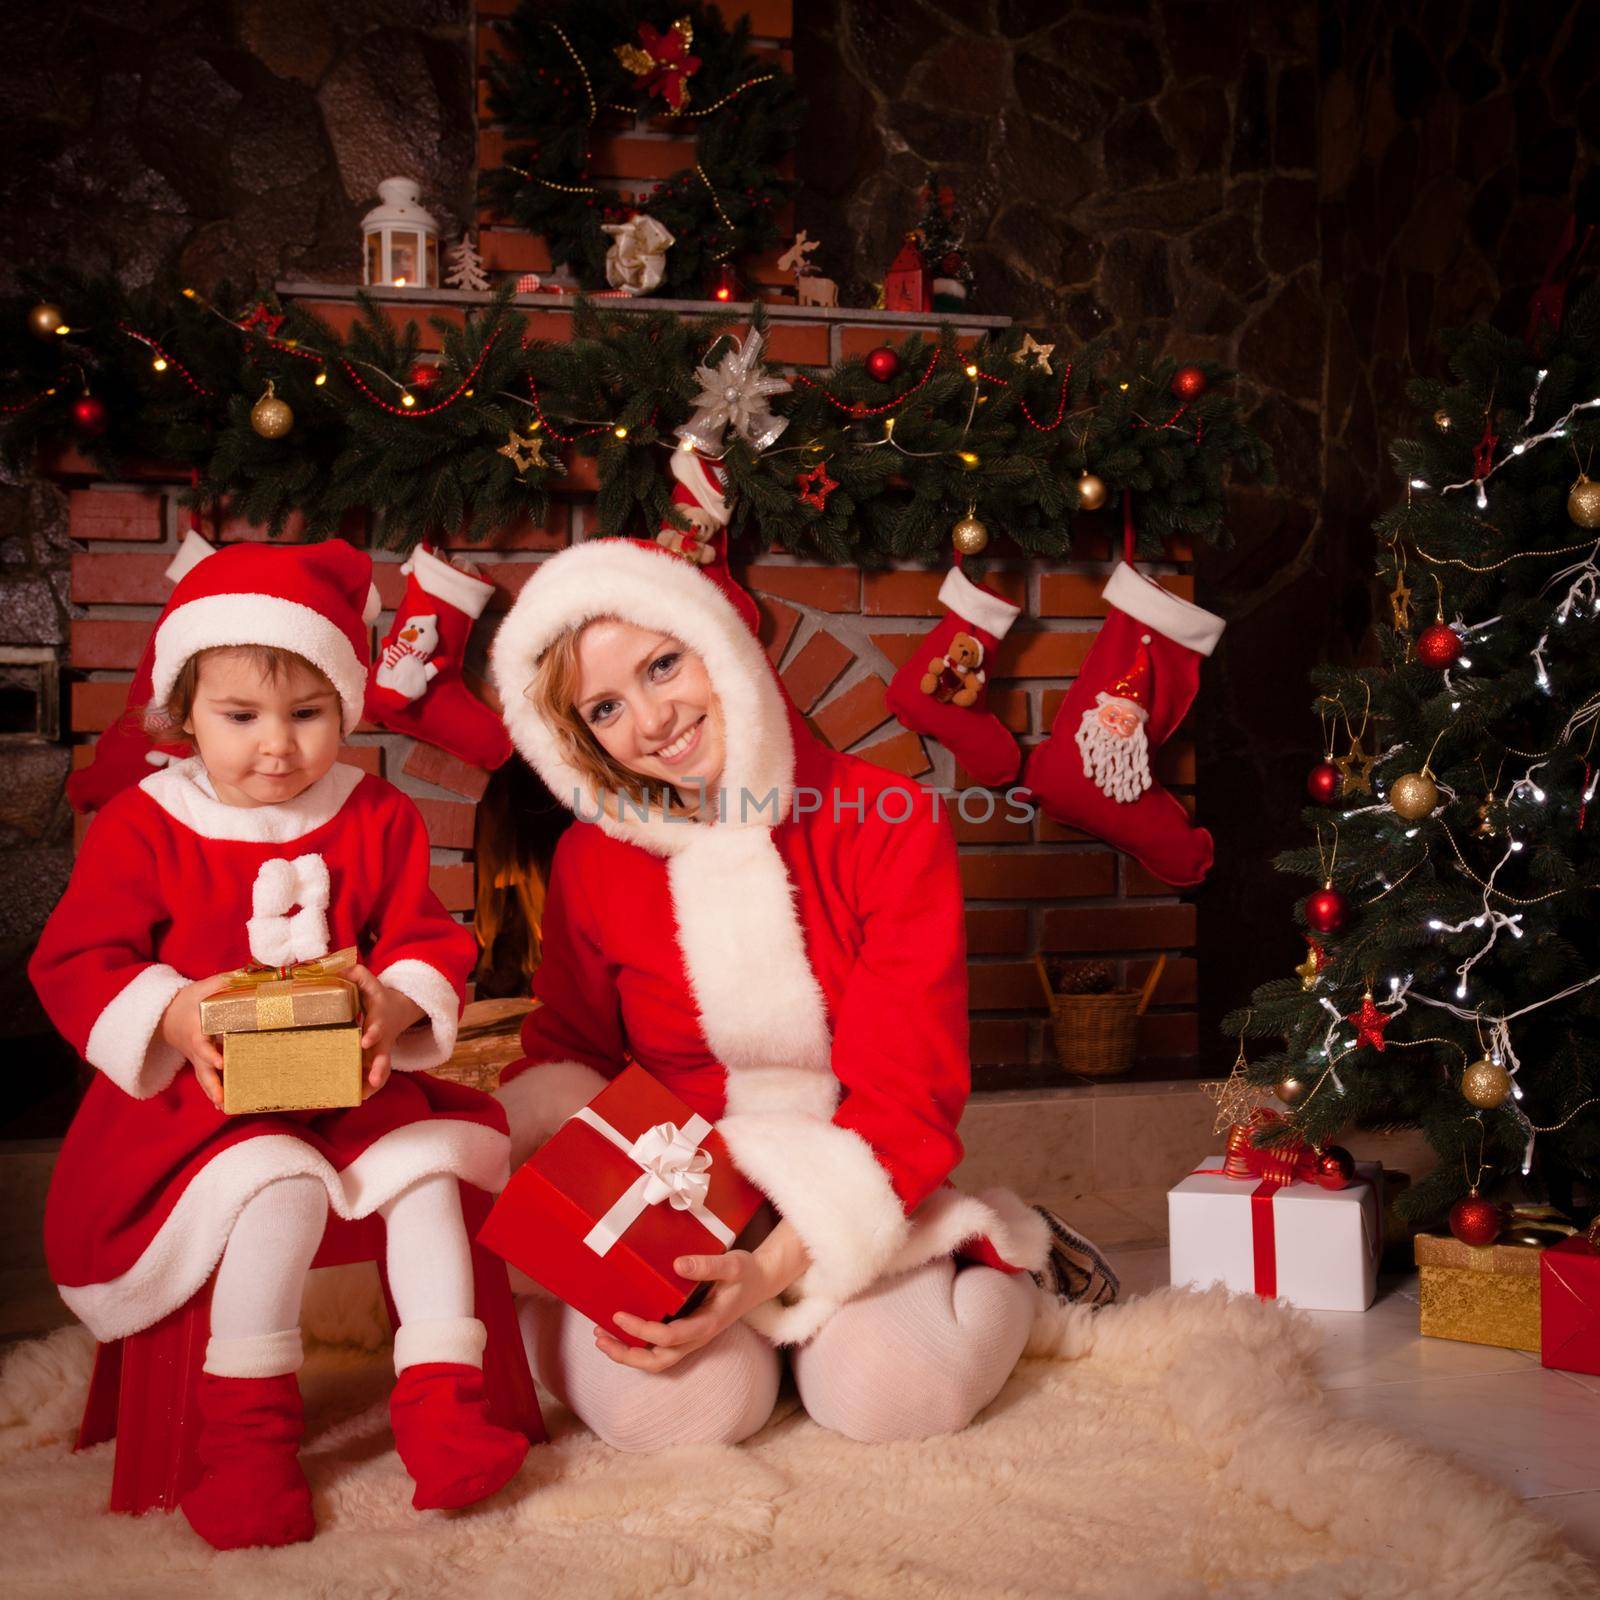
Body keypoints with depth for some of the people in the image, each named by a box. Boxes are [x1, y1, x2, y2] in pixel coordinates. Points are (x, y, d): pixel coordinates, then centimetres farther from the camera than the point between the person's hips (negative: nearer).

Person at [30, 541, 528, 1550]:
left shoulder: (379, 819, 4)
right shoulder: (142, 827, -3)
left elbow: (431, 942, 4)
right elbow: (75, 965, -4)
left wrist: (397, 1003, -20)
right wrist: (172, 1017, -23)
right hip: (202, 1093, -3)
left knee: (429, 1164, -21)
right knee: (281, 1186, -30)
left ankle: (443, 1400, -12)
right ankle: (246, 1430, -17)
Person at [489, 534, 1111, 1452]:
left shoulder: (890, 825, -12)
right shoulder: (592, 861, -2)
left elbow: (907, 1093, -15)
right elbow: (566, 1058, 11)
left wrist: (779, 1264, -26)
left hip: (859, 1199, -1)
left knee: (891, 1393, -26)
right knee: (670, 1406, -27)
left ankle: (998, 1263, 7)